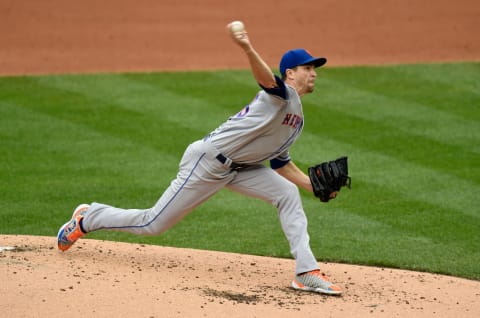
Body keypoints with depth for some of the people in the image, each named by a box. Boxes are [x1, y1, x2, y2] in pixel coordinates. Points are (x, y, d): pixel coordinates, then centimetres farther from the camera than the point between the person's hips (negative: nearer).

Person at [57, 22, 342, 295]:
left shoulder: (297, 120, 15)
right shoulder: (283, 94, -14)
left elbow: (281, 164, 22)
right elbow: (265, 78, -38)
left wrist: (315, 186, 11)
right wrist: (248, 49, -60)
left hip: (238, 168, 9)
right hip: (207, 161, -9)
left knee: (288, 194, -8)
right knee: (152, 224, -2)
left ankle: (307, 272, -10)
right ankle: (87, 219, 21)